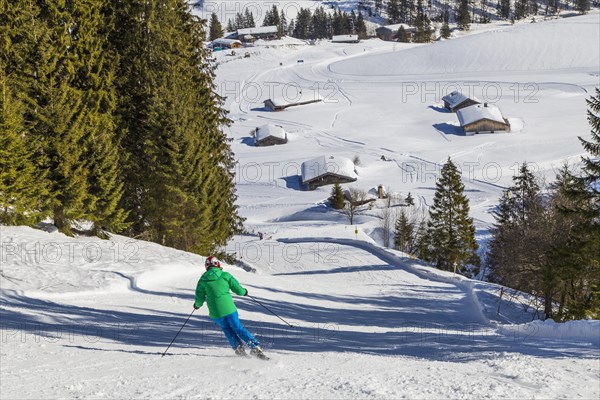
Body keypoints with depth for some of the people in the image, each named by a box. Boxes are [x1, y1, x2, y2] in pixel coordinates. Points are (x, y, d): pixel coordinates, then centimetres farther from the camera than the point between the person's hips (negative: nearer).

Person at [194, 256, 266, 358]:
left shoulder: (203, 280, 3)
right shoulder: (225, 275, 1)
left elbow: (199, 299, 5)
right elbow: (238, 289, 2)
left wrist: (197, 305, 28)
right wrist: (244, 292, 25)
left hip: (216, 312, 0)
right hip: (229, 308, 0)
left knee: (228, 330, 21)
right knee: (238, 328, 11)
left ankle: (239, 348, 9)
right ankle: (255, 347, 4)